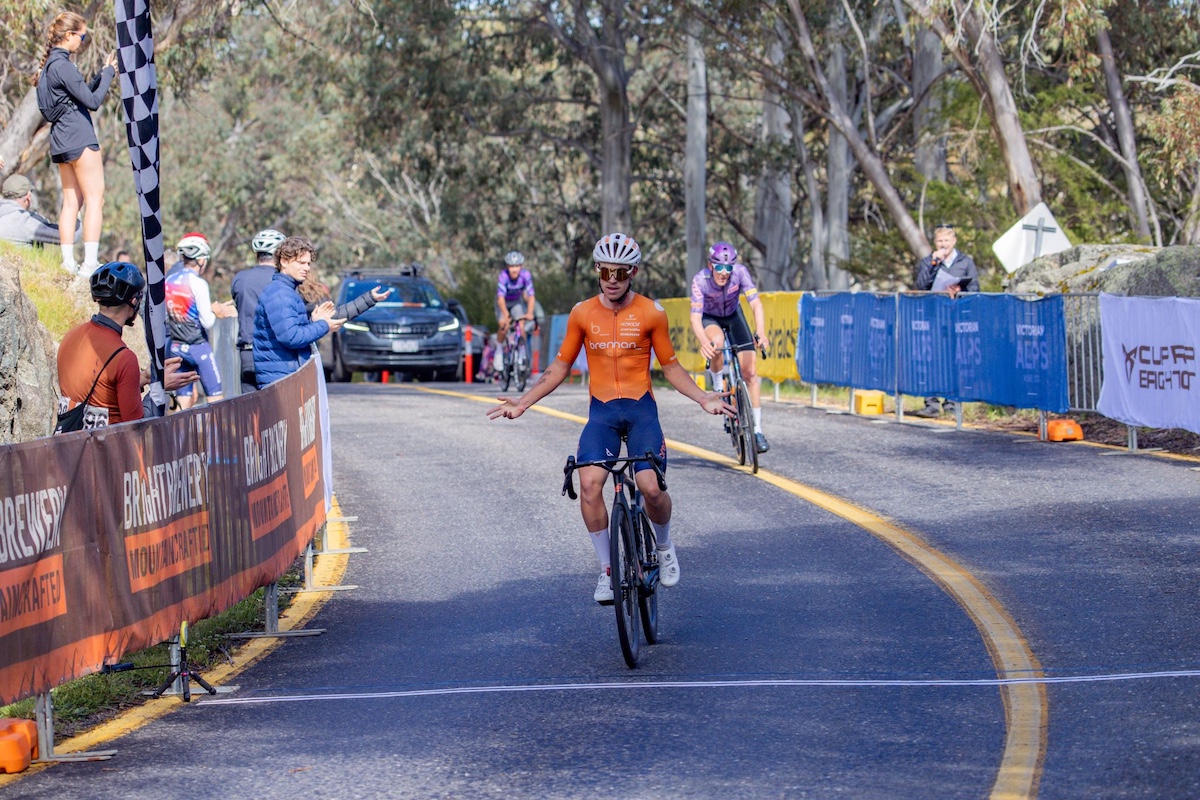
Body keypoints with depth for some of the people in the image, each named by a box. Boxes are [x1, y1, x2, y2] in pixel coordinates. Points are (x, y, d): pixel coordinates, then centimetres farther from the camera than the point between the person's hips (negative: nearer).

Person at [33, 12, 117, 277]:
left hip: (60, 140, 10)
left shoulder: (51, 64, 16)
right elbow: (92, 101, -12)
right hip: (79, 137, -10)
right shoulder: (63, 65, -13)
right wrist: (108, 73, -1)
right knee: (95, 199, -9)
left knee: (72, 201, 9)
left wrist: (103, 73, 17)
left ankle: (68, 263, 5)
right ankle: (90, 263, -16)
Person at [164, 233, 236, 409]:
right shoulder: (198, 283, -14)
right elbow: (207, 322, -15)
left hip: (175, 346, 6)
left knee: (184, 400, 9)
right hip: (198, 347, -6)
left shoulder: (168, 280, 4)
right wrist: (214, 312, 8)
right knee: (216, 399, 0)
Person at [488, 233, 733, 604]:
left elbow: (671, 368, 8)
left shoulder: (651, 314, 1)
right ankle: (607, 570, -7)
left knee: (651, 488, -18)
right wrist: (521, 403, 5)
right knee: (589, 484, -22)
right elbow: (560, 368, 11)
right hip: (601, 411, 1)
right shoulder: (582, 314, 4)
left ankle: (664, 546, 16)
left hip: (641, 409, -1)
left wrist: (705, 399, -5)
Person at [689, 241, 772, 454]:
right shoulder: (700, 280, -33)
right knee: (717, 343, -38)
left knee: (750, 370, -10)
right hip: (710, 318, -2)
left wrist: (761, 333, -54)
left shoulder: (740, 272, -30)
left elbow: (756, 303, -37)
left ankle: (757, 429, -4)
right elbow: (695, 317, -39)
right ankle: (717, 386, -10)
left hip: (733, 316, 2)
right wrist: (703, 342, -58)